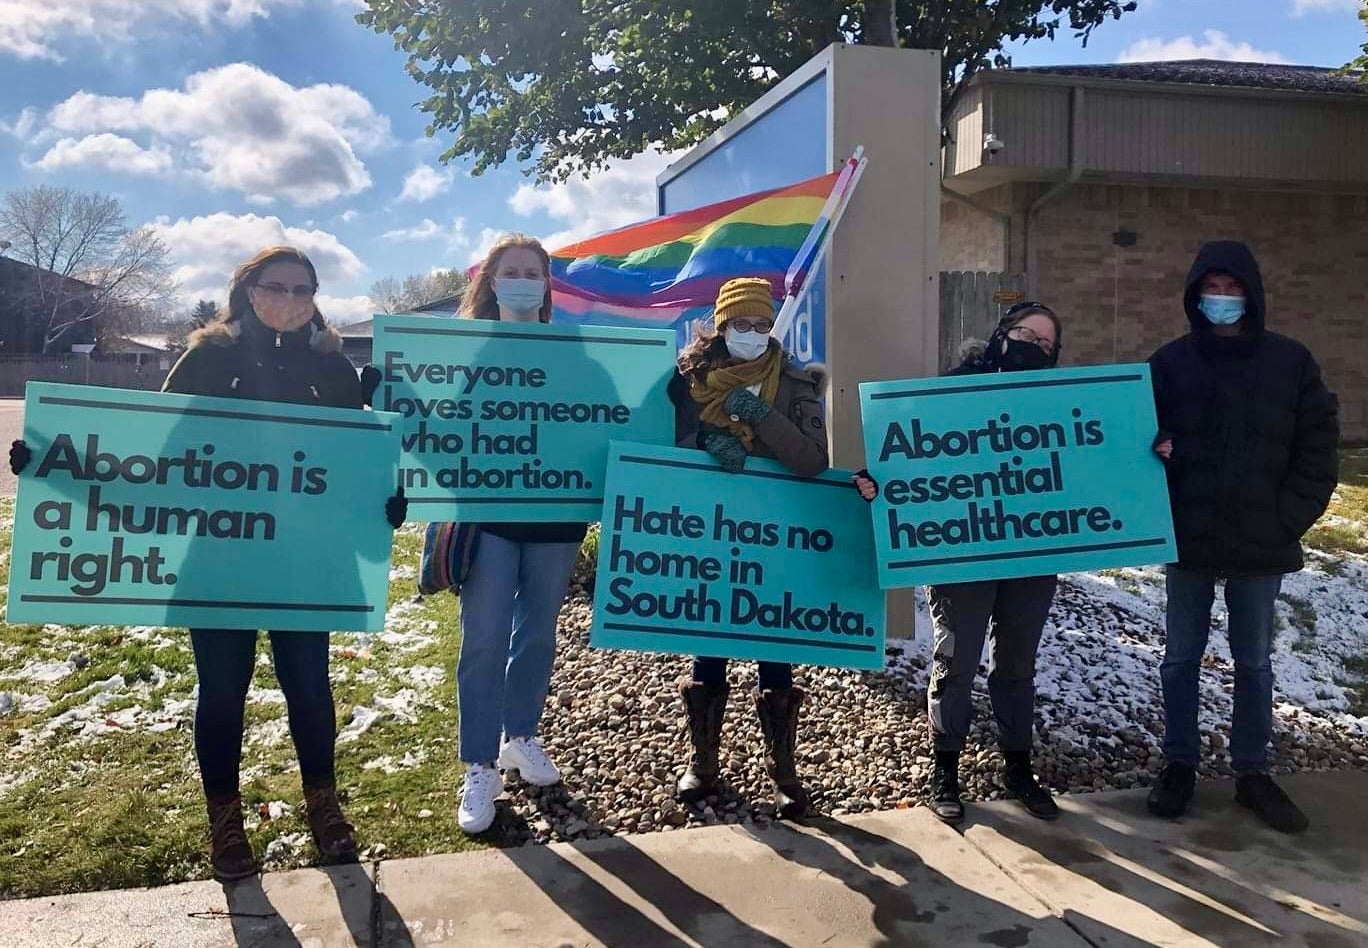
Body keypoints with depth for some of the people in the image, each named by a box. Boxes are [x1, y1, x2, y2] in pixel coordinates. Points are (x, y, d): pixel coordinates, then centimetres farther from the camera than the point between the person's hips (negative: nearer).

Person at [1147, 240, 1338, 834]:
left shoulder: (1291, 362, -1)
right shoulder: (1169, 363, -1)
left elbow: (1317, 448, 0)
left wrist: (1290, 518, -7)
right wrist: (1155, 455, -18)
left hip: (1262, 543, 0)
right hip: (1188, 539, 0)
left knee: (1254, 661, 13)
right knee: (1182, 657, 11)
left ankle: (1252, 773, 26)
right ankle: (1180, 764, 25)